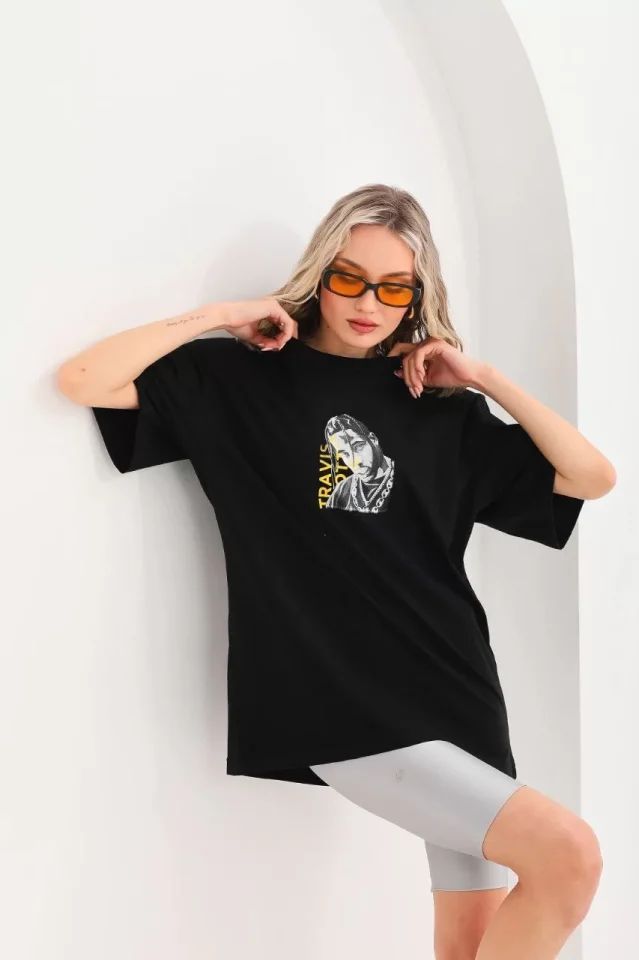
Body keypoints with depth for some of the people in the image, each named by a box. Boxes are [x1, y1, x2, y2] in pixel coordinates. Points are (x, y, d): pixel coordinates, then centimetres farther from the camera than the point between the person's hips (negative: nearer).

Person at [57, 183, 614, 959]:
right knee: (567, 854, -17)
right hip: (342, 705, -4)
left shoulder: (442, 408, 10)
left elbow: (592, 478, 7)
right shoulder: (243, 378, 3)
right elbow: (81, 381, -3)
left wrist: (485, 377, 1)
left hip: (456, 688, 5)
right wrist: (218, 316, -5)